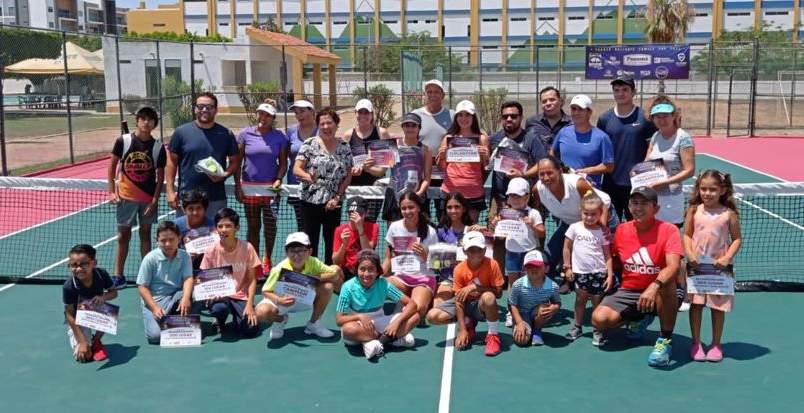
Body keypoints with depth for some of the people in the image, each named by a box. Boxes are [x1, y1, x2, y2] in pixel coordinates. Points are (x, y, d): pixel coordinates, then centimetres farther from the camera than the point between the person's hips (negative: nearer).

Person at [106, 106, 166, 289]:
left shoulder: (158, 146, -3)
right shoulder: (123, 141, -5)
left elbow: (160, 175, 0)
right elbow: (112, 166, 2)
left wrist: (155, 200, -5)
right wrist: (111, 191, -3)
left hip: (148, 198, 1)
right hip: (126, 196, -1)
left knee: (145, 234, 11)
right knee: (123, 235, 5)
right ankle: (118, 275, 12)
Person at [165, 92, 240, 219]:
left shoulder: (226, 134, 4)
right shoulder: (181, 132, 2)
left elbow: (235, 161, 9)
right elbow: (172, 162, 4)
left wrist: (225, 174, -12)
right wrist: (170, 191, -3)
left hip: (216, 198, 1)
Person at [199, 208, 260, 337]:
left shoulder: (247, 248, -9)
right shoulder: (211, 250, -8)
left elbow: (252, 280, -4)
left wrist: (249, 305, -15)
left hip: (240, 297, 0)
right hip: (218, 296, 0)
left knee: (251, 330, -21)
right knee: (219, 308, -36)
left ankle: (237, 318, 15)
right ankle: (220, 321, 3)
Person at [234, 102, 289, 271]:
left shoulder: (279, 137, 3)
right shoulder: (245, 134, 2)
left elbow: (283, 163, 6)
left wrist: (278, 180, -10)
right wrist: (237, 185, -2)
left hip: (270, 187, 0)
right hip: (249, 187, 0)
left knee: (270, 224, -4)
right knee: (253, 226, 7)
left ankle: (267, 259, 16)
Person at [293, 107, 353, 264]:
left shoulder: (344, 147, 6)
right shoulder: (310, 144, -2)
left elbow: (348, 176, 7)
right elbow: (296, 169, -7)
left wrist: (337, 197, -5)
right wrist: (308, 177, -29)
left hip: (333, 203, 3)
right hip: (310, 200, -2)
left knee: (332, 243, 8)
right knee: (310, 242, 0)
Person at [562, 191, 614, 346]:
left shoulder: (601, 232, -2)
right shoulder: (575, 228, -2)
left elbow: (607, 255, -1)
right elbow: (567, 248, 4)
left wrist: (610, 275, -7)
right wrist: (567, 267, 1)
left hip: (598, 272, -1)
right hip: (580, 272, 1)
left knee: (597, 301, 6)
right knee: (580, 300, 13)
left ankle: (597, 331, 15)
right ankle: (577, 327, 25)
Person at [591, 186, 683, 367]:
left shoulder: (668, 230, -14)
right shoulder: (621, 230, 1)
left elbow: (673, 266, -30)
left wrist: (654, 287, -46)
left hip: (660, 294, -4)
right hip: (628, 292, 4)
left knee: (666, 285, -40)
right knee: (599, 319, -21)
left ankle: (665, 340, -18)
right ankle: (639, 319, 13)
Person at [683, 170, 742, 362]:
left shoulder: (729, 214, -4)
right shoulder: (694, 211, -1)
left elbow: (737, 239, 0)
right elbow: (687, 235, 4)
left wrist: (727, 258, -13)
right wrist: (689, 254, -11)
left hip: (719, 267, -1)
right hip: (697, 266, 1)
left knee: (718, 307, 7)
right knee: (696, 305, 5)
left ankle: (716, 345, 21)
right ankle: (696, 343, 17)